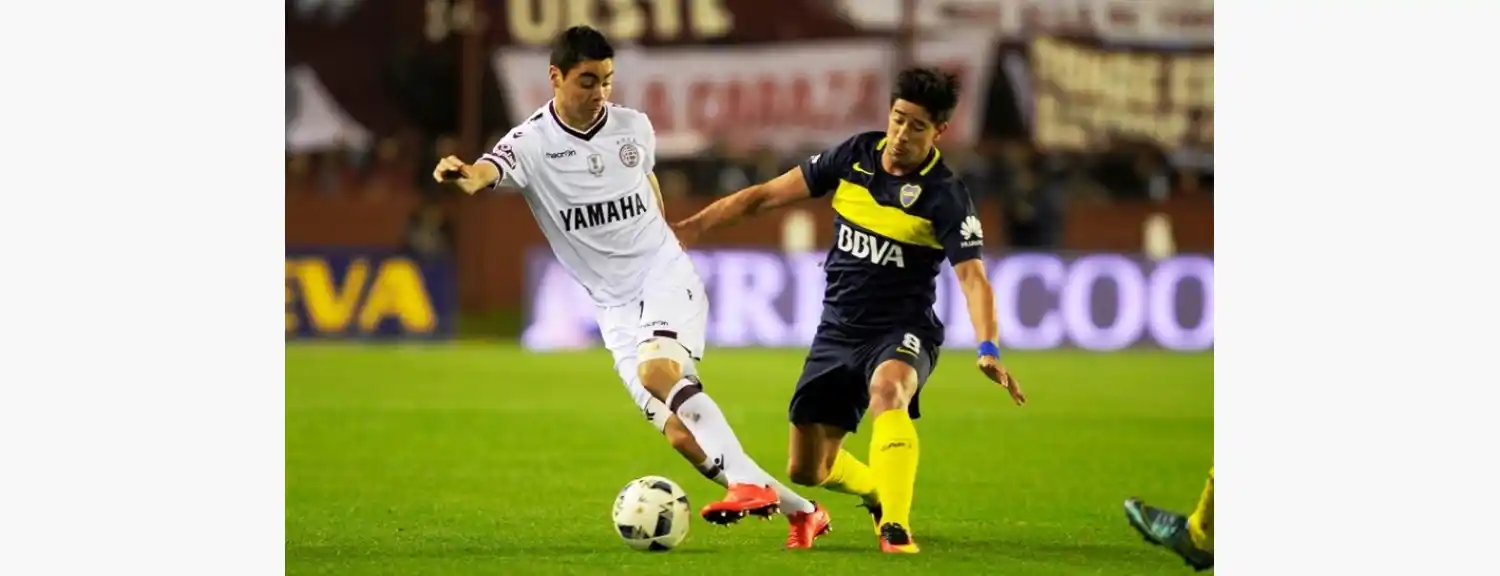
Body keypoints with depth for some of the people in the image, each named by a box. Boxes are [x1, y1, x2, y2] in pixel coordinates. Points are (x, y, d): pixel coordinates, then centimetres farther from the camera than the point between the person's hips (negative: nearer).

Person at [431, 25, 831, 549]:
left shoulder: (634, 127, 1)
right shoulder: (532, 143, -8)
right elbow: (487, 172, -31)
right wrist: (464, 175, -54)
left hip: (667, 279, -1)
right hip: (616, 308, 1)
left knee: (657, 370, -33)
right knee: (682, 436, -6)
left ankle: (748, 483, -34)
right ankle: (799, 510, 7)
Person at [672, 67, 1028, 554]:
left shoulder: (945, 197, -15)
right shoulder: (854, 156, -3)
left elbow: (972, 277, -26)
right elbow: (770, 194, 5)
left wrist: (988, 350, -41)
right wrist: (694, 226, 0)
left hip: (902, 331, -5)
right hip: (838, 331, 5)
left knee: (887, 388, -41)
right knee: (806, 469, 9)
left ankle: (895, 527, -43)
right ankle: (879, 492, 42)